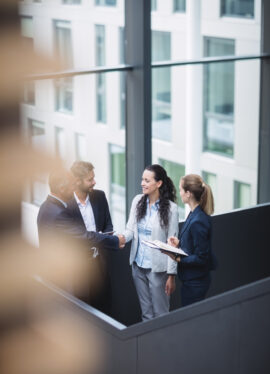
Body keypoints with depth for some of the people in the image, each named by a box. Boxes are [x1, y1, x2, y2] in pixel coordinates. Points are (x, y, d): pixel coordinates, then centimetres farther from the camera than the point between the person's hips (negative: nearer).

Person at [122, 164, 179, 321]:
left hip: (158, 268, -5)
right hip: (138, 265, 5)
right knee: (146, 312, 16)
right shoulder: (138, 201, 3)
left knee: (160, 314, 5)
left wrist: (171, 275, -11)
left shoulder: (170, 208, -11)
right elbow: (130, 229, 4)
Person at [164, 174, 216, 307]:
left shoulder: (198, 222, -25)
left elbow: (201, 258, -22)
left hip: (195, 282, -10)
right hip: (191, 279, 10)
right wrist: (179, 243, 3)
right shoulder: (195, 214, 4)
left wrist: (178, 258, -26)